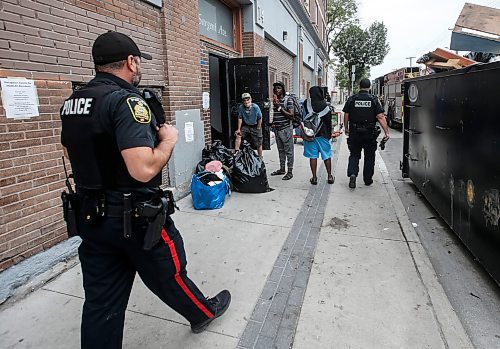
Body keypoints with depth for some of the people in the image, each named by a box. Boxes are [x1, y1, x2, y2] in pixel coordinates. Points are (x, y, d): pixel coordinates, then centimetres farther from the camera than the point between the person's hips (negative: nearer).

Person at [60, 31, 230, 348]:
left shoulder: (72, 102, 6)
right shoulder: (126, 100, -20)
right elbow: (144, 169, -29)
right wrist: (168, 139, -12)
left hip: (91, 216, 7)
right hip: (136, 217, -7)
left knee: (101, 302, 15)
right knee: (169, 275, 17)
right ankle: (204, 312, 43)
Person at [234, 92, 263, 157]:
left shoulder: (255, 107, -20)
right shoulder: (241, 107, -15)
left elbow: (260, 118, -9)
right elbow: (240, 118, -5)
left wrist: (258, 129, -6)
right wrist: (239, 129, -6)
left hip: (255, 126, -2)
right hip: (246, 126, 2)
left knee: (259, 144, 3)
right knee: (238, 136, -21)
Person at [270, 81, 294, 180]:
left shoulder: (288, 100, -8)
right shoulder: (274, 101, 13)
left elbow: (291, 115, -14)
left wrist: (280, 107, -17)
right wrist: (273, 122, 10)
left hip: (286, 129, -7)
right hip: (277, 129, 7)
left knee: (289, 151, -2)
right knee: (281, 150, 14)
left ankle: (290, 171, 2)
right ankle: (282, 169, 24)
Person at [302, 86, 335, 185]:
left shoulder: (306, 103, -5)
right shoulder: (325, 105, -3)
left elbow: (304, 118, -3)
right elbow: (329, 121, 1)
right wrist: (329, 133, 9)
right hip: (323, 134, 1)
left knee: (313, 156, 4)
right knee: (326, 155, 10)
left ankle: (314, 177, 7)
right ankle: (329, 176, 16)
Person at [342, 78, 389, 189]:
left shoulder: (351, 99, -2)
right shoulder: (374, 99, -4)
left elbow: (346, 115, 1)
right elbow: (380, 117, -10)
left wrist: (346, 128, 15)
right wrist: (386, 131, -8)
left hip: (354, 133, 0)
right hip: (370, 134, 0)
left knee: (354, 155, 11)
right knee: (369, 156, 13)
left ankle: (352, 174, -11)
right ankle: (368, 179, 21)